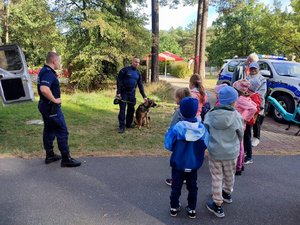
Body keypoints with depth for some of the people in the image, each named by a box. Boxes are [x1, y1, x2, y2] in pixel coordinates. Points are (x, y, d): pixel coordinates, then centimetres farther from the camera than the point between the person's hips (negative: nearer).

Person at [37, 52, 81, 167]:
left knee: (49, 130, 16)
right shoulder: (48, 73, -20)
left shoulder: (45, 71, 12)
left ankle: (50, 155, 26)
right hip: (51, 107, -11)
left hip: (45, 105, 11)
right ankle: (66, 159, 0)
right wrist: (54, 100, -24)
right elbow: (44, 89, -37)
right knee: (62, 131, -5)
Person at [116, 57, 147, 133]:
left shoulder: (138, 73, 10)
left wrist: (144, 96, 11)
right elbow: (119, 81, -10)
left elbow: (140, 85, 14)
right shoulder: (125, 70, -7)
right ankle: (122, 126, 1)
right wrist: (118, 92, -17)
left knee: (131, 109, 10)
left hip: (132, 93, 5)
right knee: (122, 109, -4)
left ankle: (129, 124, 26)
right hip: (123, 92, -5)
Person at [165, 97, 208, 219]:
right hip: (193, 164, 2)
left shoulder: (177, 127, -22)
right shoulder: (201, 128, -14)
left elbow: (168, 145, -17)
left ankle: (174, 207, 31)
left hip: (178, 163, -2)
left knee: (176, 186, 17)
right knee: (192, 186, 20)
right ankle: (192, 209, 31)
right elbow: (206, 145, -4)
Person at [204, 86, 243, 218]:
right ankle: (227, 194, 49)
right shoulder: (236, 116, -16)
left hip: (214, 152, 1)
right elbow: (240, 135, -3)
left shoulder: (210, 114, -12)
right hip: (231, 152, 0)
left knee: (217, 178, 13)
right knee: (229, 175, 24)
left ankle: (217, 205, 22)